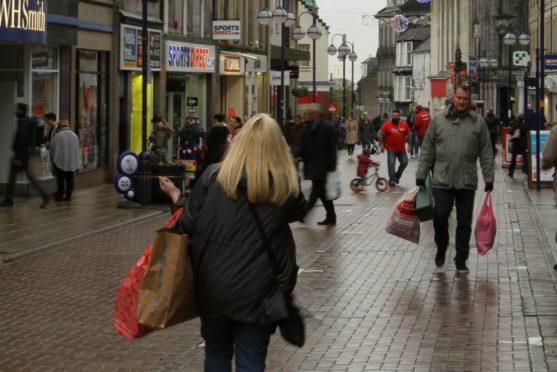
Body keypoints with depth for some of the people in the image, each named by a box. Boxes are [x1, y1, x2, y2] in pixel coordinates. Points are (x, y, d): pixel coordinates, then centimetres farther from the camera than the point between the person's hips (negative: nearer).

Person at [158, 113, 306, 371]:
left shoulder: (213, 176, -7)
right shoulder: (286, 186, -8)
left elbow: (188, 225, -2)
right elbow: (297, 212, 13)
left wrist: (175, 196, 15)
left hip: (213, 285, 1)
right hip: (256, 290, -1)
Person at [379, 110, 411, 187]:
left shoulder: (404, 124, 0)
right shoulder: (386, 125, -7)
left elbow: (409, 134, 10)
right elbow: (381, 135, 0)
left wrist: (409, 144, 8)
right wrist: (381, 145, -3)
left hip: (401, 149, 3)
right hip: (391, 149, -3)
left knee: (404, 162, 4)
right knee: (391, 163, -10)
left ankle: (397, 176, 26)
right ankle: (392, 180, -3)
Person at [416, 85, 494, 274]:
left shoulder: (478, 122, 3)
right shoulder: (438, 120, 4)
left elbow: (486, 153, 4)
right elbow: (427, 150, 6)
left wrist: (489, 179, 0)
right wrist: (421, 175, 3)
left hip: (467, 181, 0)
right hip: (442, 180, 0)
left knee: (464, 223, 5)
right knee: (440, 216, -5)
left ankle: (461, 261, 15)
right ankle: (441, 249, 20)